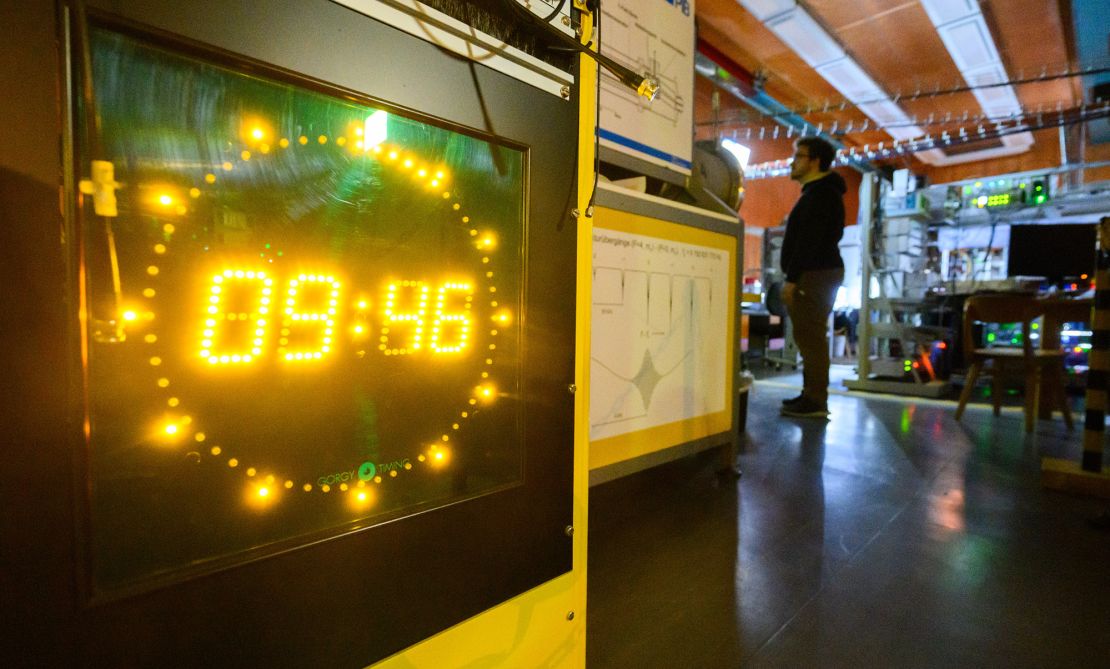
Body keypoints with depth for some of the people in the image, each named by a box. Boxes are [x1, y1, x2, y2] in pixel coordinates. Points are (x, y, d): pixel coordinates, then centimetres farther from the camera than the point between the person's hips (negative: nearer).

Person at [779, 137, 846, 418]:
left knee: (810, 337, -12)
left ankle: (815, 401, -10)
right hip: (818, 272, 11)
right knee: (810, 337, 12)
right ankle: (811, 395, 17)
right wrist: (794, 276, 21)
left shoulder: (819, 194, -10)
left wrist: (792, 278, -21)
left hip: (815, 274, -11)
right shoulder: (820, 192, 23)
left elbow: (808, 241, -20)